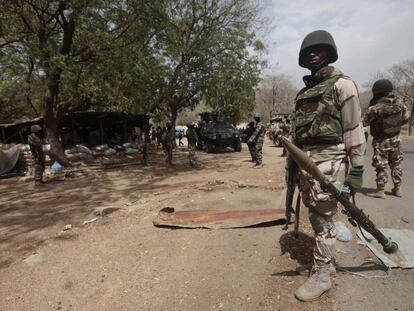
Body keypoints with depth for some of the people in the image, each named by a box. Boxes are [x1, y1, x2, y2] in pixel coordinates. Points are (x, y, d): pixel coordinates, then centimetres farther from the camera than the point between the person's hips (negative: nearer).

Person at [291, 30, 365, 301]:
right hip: (304, 159, 8)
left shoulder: (341, 84, -3)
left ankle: (322, 276, 8)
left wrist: (357, 168, -13)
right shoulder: (304, 91, 19)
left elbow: (354, 128, -9)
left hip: (328, 159, -7)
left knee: (322, 217, -4)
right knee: (315, 214, 15)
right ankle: (327, 256, 33)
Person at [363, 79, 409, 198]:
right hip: (395, 139, 5)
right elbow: (405, 119, 5)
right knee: (396, 164, 18)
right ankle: (397, 188, 27)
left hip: (381, 141, -5)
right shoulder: (400, 103, -6)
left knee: (381, 166, 3)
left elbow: (364, 122, -13)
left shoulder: (375, 109, -24)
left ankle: (380, 191, 7)